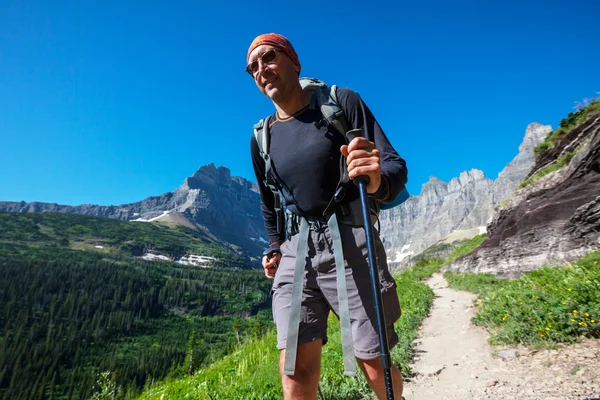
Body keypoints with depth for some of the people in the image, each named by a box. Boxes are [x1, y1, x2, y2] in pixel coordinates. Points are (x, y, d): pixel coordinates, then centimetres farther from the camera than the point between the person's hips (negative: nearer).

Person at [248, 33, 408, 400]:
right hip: (295, 250, 3)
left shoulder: (342, 102, -1)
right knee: (296, 370, -3)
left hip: (350, 240, -2)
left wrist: (377, 182, -29)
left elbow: (396, 167, -7)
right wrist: (275, 248, 14)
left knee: (376, 367, 5)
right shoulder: (261, 138, 10)